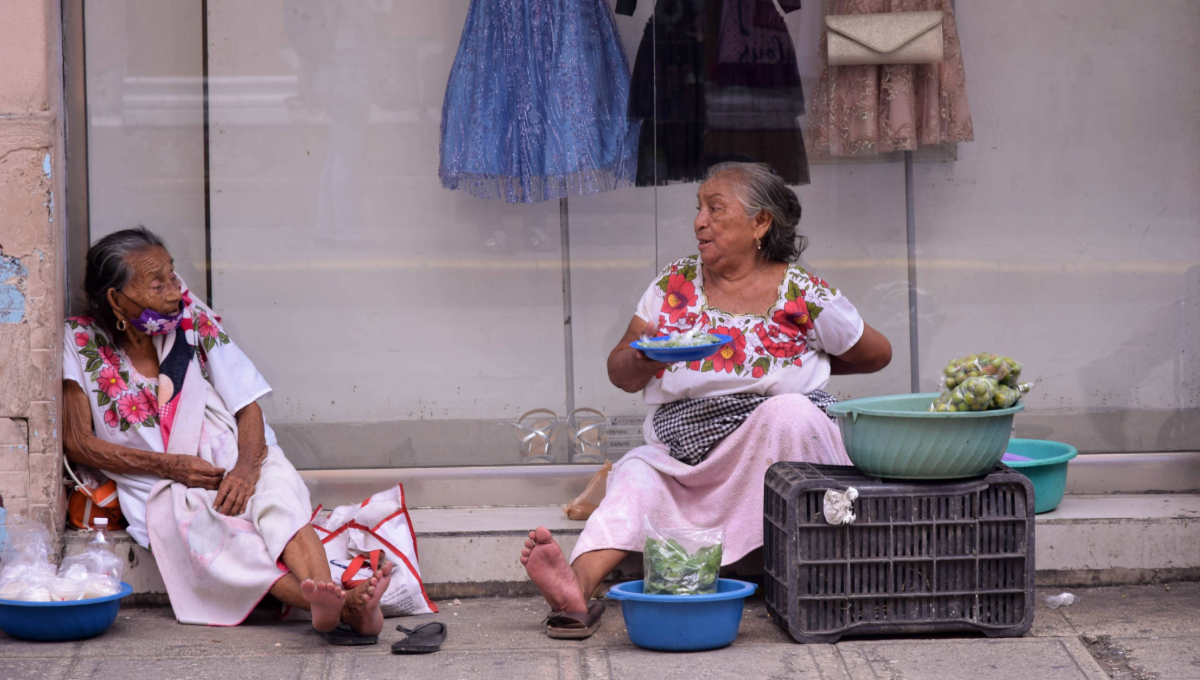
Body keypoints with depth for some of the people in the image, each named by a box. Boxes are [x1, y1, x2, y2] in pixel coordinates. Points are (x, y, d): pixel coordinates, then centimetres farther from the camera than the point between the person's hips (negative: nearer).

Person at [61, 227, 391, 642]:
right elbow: (76, 443, -1)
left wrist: (245, 468, -18)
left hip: (230, 471, 2)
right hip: (162, 492, -2)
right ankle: (346, 608, -57)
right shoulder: (81, 342, 1)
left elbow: (248, 408, 5)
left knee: (275, 491, -33)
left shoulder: (195, 323, 7)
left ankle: (328, 600, -61)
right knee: (197, 528, -36)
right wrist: (168, 465, -13)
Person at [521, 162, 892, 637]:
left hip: (778, 451, -3)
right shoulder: (675, 284, 9)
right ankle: (578, 587, -49)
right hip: (682, 450, 3)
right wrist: (644, 358, -12)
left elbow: (876, 354, 12)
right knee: (636, 474, -25)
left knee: (788, 412, -33)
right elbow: (620, 374, 10)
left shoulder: (803, 295, -1)